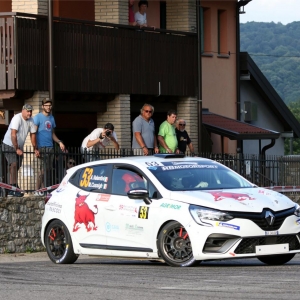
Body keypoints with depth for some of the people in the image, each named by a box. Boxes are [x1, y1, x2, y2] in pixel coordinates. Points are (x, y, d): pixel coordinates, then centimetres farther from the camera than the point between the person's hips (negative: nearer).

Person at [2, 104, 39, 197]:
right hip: (9, 145, -8)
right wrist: (17, 149, -28)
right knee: (13, 165, -20)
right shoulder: (17, 118, -23)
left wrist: (35, 149, 8)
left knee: (17, 167, 8)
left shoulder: (31, 120, 0)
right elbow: (13, 134, -28)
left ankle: (12, 189, 15)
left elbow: (32, 135, 8)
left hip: (19, 147, 8)